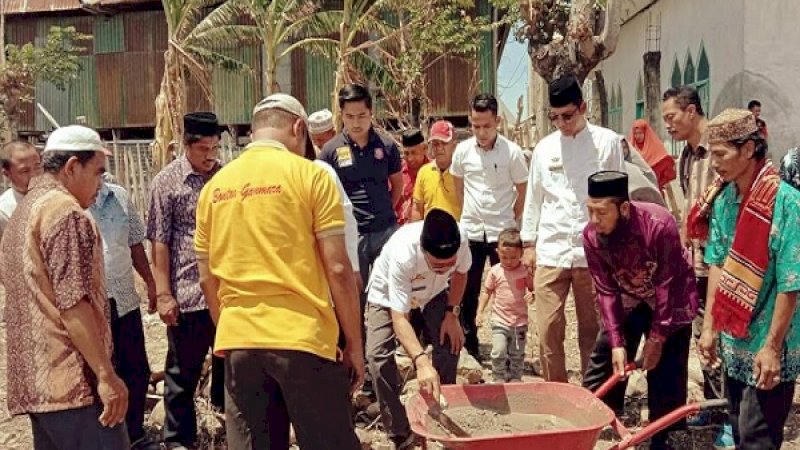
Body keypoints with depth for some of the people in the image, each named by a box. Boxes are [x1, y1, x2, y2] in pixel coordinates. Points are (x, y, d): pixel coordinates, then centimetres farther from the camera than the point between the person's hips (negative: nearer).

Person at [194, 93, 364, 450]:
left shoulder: (215, 186, 8)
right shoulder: (310, 175, -5)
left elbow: (207, 279, 13)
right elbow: (338, 269, -8)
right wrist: (354, 343, 0)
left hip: (238, 341, 5)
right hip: (302, 338, -4)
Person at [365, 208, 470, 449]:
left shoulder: (461, 243, -34)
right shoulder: (402, 255, -46)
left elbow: (460, 273, -7)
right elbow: (399, 319, -45)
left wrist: (452, 314, -14)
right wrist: (421, 362, -57)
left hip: (433, 293, 4)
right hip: (387, 294, -3)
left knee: (450, 343, -10)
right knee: (378, 354, -17)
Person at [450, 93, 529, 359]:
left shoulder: (512, 152, -8)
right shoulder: (463, 150, -1)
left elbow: (523, 191, 1)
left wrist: (512, 220, 1)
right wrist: (469, 213, 12)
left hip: (502, 232, -2)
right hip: (470, 232, 3)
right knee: (467, 293, 9)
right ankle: (469, 346, 22)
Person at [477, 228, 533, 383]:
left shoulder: (525, 271, -3)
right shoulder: (495, 271, -3)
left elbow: (533, 289, 7)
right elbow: (487, 292, 5)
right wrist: (480, 311, -3)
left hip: (520, 321, 1)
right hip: (500, 320, -1)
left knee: (517, 355, 10)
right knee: (499, 352, -11)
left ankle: (515, 379, 25)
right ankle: (498, 379, 6)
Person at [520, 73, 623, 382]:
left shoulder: (607, 142, 1)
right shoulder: (545, 148, 7)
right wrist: (529, 244, 10)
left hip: (593, 249, -2)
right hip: (550, 250, 2)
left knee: (592, 328, 8)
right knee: (548, 328, 2)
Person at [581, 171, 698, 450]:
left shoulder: (659, 224, -34)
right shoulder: (591, 235, -21)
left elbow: (667, 286, -25)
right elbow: (606, 291, -14)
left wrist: (657, 338, -20)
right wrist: (617, 342, -17)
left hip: (670, 302, -4)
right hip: (628, 301, 4)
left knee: (665, 373, -4)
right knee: (604, 358, 3)